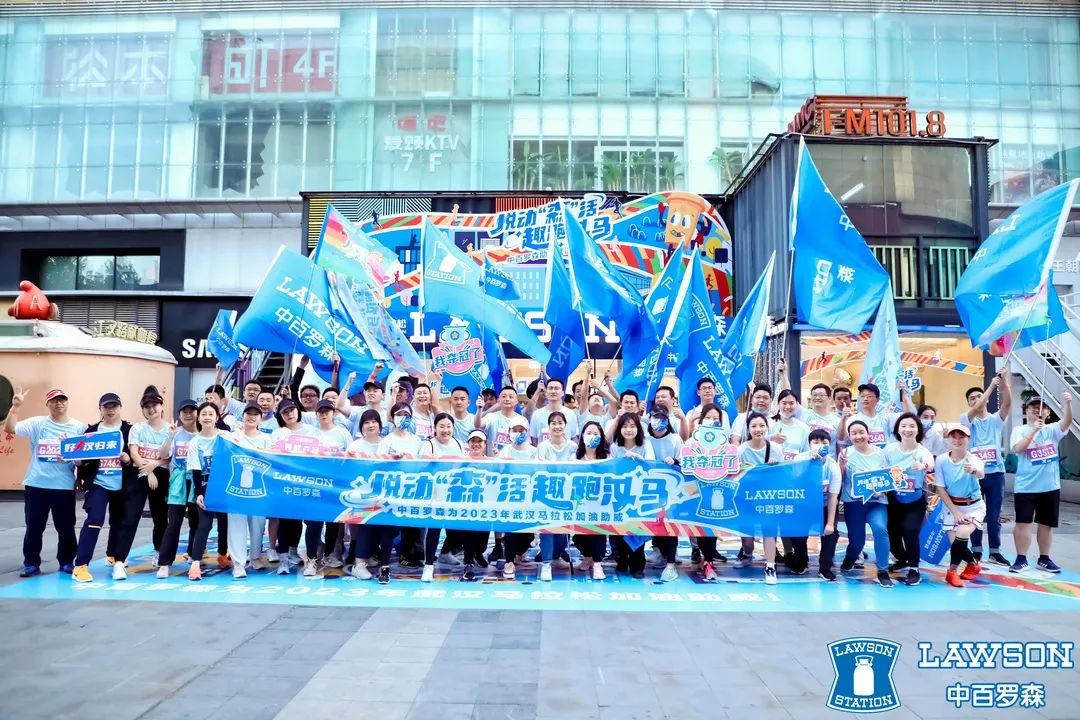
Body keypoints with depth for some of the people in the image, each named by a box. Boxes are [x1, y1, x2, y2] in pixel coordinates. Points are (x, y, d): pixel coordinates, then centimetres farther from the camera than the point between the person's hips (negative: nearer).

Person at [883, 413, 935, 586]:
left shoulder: (922, 451, -18)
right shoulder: (889, 449, -8)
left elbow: (930, 464, -42)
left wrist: (923, 466, -64)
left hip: (916, 500, -3)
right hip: (894, 498, 3)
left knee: (909, 530, -20)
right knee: (892, 532, 5)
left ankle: (914, 568, 3)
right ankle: (902, 560, 37)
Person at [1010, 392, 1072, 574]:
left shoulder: (1052, 430, 5)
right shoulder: (1020, 430, -1)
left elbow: (1067, 422, -15)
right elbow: (1018, 448, -18)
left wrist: (1067, 404, -33)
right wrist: (1033, 430, -27)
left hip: (1050, 486, 3)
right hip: (1026, 486, -3)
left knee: (1046, 524, 13)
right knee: (1023, 523, -3)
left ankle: (1044, 559, 26)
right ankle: (1021, 559, 7)